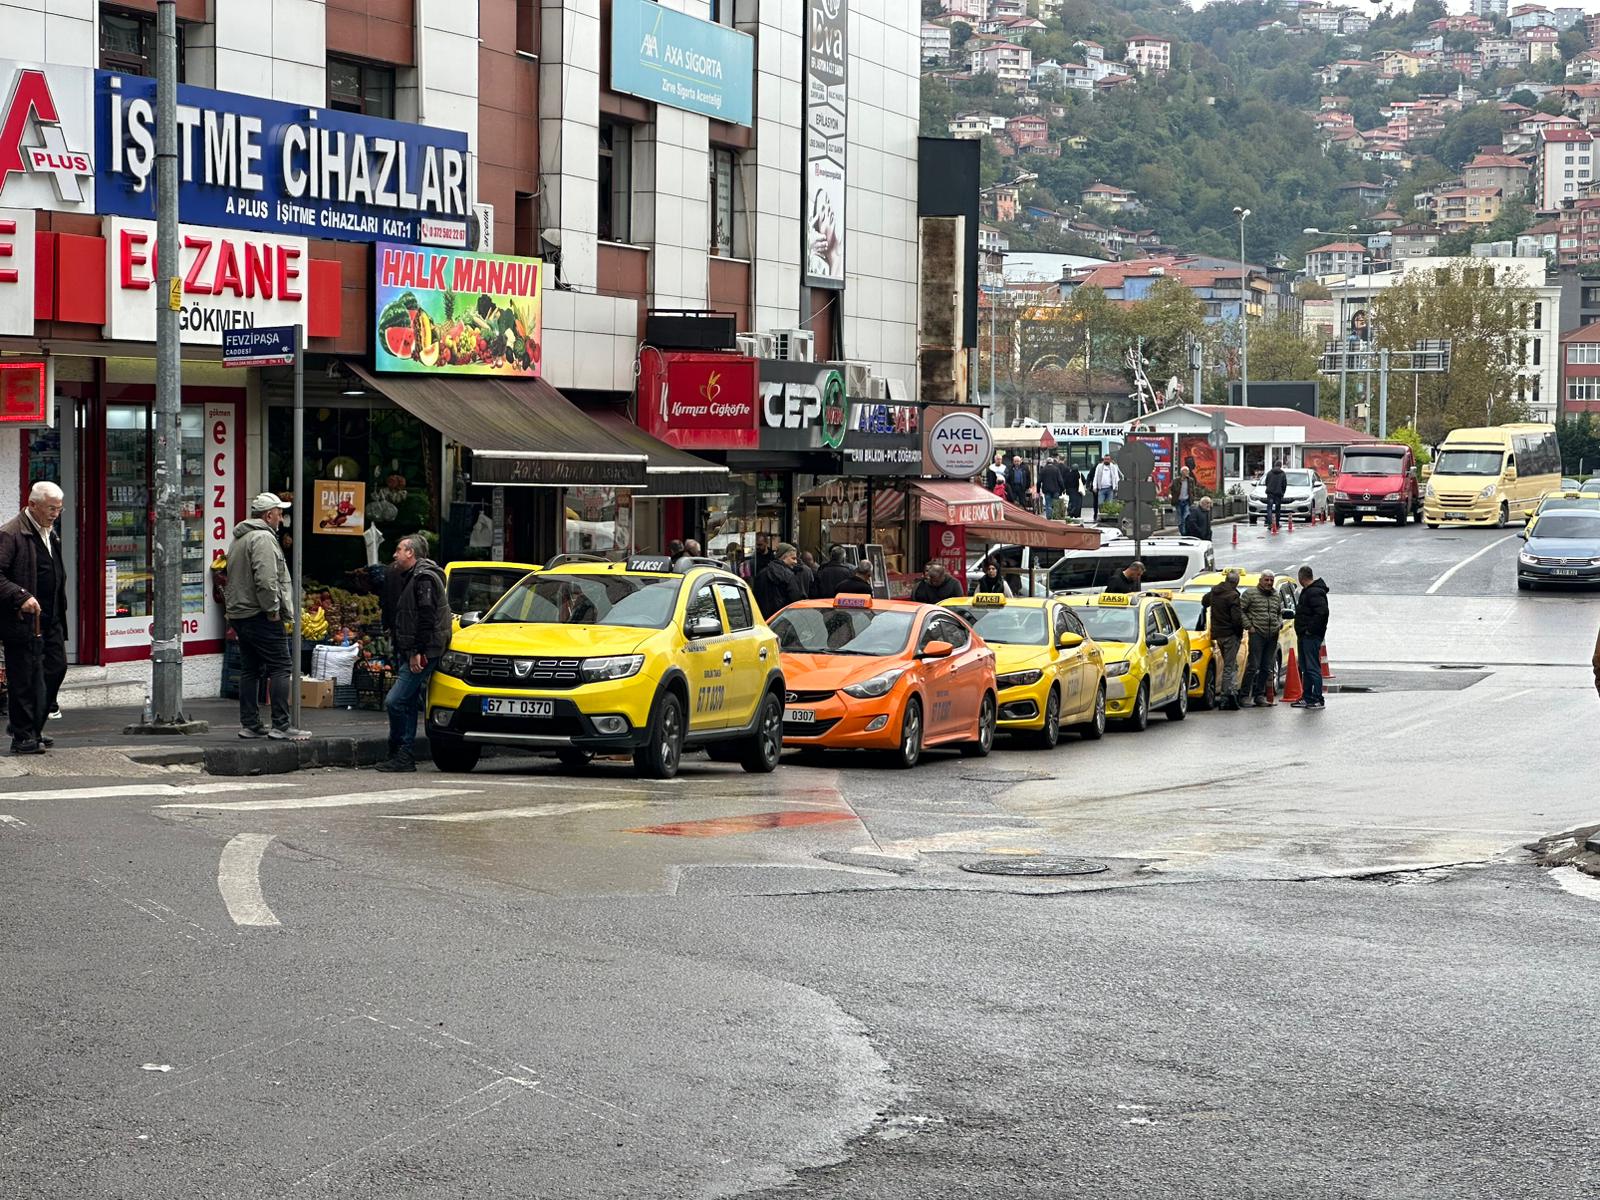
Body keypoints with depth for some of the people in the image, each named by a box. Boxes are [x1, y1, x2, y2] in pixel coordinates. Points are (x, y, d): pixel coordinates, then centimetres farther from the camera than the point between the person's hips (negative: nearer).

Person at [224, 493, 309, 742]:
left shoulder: (238, 539, 21)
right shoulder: (263, 538, -13)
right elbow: (266, 579, -23)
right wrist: (273, 610, -17)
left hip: (238, 615, 10)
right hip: (260, 616, -10)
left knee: (250, 670, 13)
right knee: (279, 668, -8)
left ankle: (249, 724, 13)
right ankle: (281, 725, -11)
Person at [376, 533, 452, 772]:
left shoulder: (424, 578, -12)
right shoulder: (411, 578, 22)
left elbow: (426, 617, -19)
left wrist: (418, 652, -23)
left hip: (422, 654, -11)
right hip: (409, 653, 11)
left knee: (395, 701, -14)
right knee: (408, 703, 9)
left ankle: (401, 756, -9)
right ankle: (404, 756, 11)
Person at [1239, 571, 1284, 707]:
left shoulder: (1276, 596, 17)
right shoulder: (1250, 593, -1)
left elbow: (1280, 613, 29)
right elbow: (1240, 610, -3)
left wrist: (1280, 624, 10)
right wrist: (1248, 626, -11)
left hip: (1272, 636, 6)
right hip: (1257, 634, -6)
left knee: (1267, 668, 7)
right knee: (1253, 666, -10)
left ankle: (1259, 694, 14)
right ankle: (1244, 694, -7)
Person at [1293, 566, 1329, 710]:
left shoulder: (1315, 592, -16)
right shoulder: (1307, 591, 17)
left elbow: (1322, 612, -27)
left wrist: (1310, 629, -22)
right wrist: (1303, 630, 15)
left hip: (1311, 637, -11)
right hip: (1304, 636, 11)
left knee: (1313, 668, -9)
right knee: (1305, 668, 14)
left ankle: (1318, 700, -9)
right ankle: (1307, 698, 20)